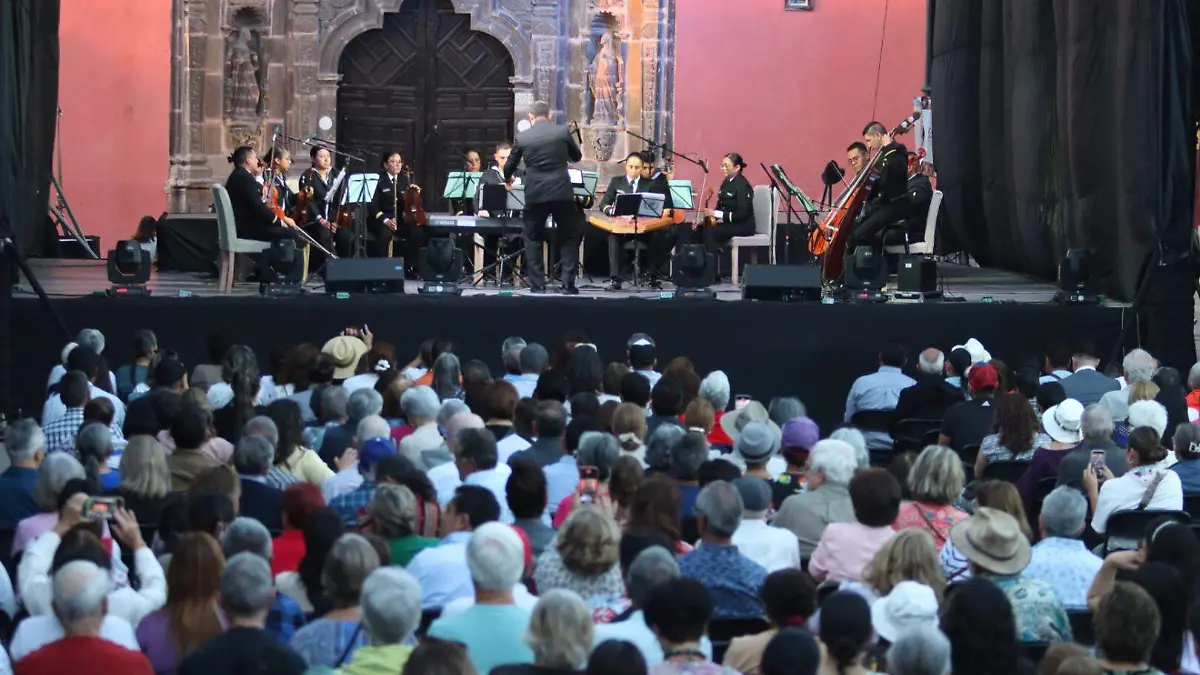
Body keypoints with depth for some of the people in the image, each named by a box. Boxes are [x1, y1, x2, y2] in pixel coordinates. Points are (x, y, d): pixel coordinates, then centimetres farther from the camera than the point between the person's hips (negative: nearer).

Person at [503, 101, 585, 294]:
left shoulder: (522, 137, 1)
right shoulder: (562, 132, 0)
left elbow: (510, 166, 14)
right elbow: (577, 156, 16)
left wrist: (508, 179, 36)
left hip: (535, 194, 0)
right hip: (562, 192, 0)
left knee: (533, 239, 13)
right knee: (569, 237, 12)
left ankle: (537, 285, 8)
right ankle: (568, 283, 4)